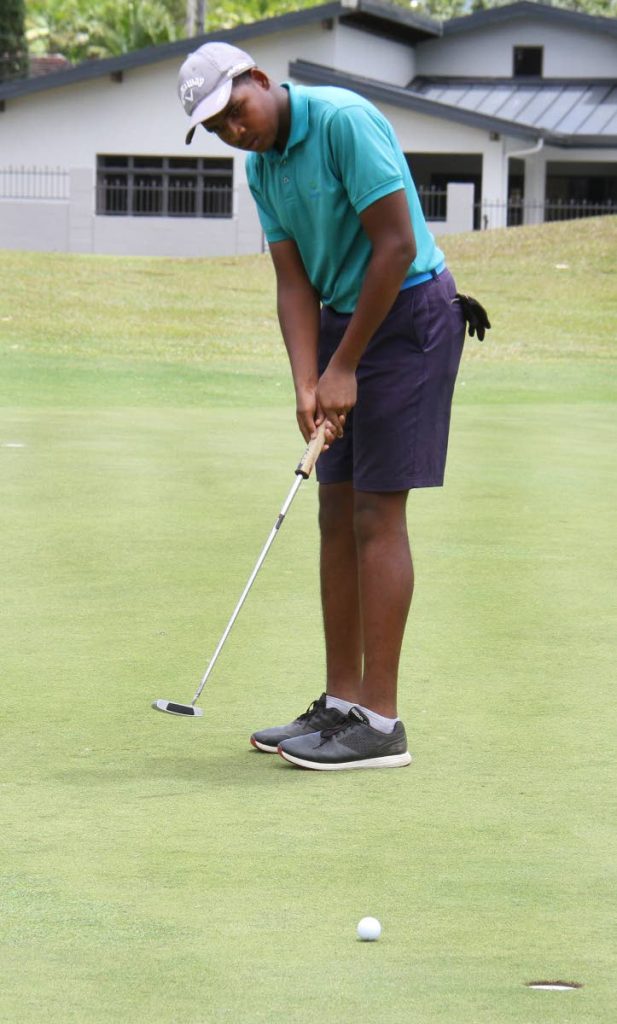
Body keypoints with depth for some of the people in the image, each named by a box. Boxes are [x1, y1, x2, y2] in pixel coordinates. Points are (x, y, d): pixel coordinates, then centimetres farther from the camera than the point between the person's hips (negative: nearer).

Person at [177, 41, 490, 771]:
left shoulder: (345, 122, -20)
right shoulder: (261, 169, 6)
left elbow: (396, 247, -22)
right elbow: (294, 283, 3)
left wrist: (344, 368, -17)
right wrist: (308, 386, -12)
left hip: (408, 317, -9)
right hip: (345, 317, 9)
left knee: (377, 514, -10)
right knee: (337, 514, 7)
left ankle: (379, 723, -8)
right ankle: (341, 703, 12)